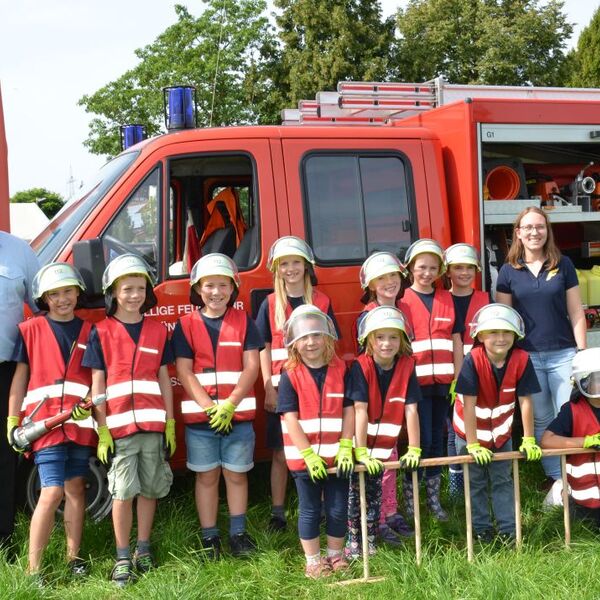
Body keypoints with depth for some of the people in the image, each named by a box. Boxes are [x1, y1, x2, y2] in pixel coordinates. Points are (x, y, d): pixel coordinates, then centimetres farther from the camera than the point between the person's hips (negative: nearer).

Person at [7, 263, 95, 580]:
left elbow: (99, 378, 9)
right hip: (45, 421, -3)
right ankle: (33, 569, -3)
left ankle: (73, 557, 21)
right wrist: (12, 420, 1)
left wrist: (90, 406, -8)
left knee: (75, 487, 9)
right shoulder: (31, 330, 3)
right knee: (52, 492, -9)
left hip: (81, 423, 3)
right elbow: (20, 378, 5)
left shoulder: (89, 331, 9)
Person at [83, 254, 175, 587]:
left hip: (153, 424, 3)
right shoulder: (101, 332, 1)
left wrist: (170, 424, 7)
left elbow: (164, 380, 11)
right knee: (123, 493, 0)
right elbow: (97, 383, 1)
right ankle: (123, 557, 11)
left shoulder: (158, 331, 8)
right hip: (119, 425, -2)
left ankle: (143, 550, 22)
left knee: (149, 489, 8)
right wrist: (102, 430, -4)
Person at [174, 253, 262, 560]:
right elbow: (184, 372, -4)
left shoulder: (243, 321, 3)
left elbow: (251, 367, -2)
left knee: (236, 475, 9)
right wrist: (210, 407, -15)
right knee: (206, 476, 8)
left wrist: (230, 405, -15)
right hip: (199, 416, 0)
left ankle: (238, 534, 21)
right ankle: (209, 538, 18)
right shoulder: (186, 325, 2)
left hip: (239, 415, 0)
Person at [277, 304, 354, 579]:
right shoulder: (290, 376, -8)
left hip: (336, 456, 2)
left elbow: (348, 411, 0)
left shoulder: (340, 370, -1)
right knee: (310, 511, 10)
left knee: (338, 509, 11)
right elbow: (290, 419, -11)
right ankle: (313, 561, 24)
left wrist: (345, 447, -8)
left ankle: (335, 555, 30)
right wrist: (309, 455, -15)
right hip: (304, 458, -2)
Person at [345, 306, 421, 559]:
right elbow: (360, 410, -23)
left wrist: (414, 449, -11)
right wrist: (361, 452, -25)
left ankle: (370, 535, 30)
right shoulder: (361, 366, -19)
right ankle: (353, 539, 17)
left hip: (384, 446, 3)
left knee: (375, 491, 14)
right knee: (356, 492, 3)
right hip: (360, 444, -3)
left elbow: (411, 410, -10)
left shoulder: (407, 366, -10)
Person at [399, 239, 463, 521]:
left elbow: (456, 341, 11)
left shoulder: (447, 299, 10)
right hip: (416, 381, -4)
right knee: (421, 440, -4)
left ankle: (433, 497, 22)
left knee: (437, 439, 11)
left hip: (443, 381, 4)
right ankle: (409, 498, 10)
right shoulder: (402, 300, -2)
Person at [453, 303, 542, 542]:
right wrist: (473, 445, -26)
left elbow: (525, 401, -15)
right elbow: (468, 404, -28)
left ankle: (508, 528, 20)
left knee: (502, 480, 12)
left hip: (501, 432, 2)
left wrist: (528, 440, -13)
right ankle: (481, 528, 21)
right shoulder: (473, 361, -29)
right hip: (471, 431, -2)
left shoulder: (521, 360, -21)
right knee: (475, 482, 9)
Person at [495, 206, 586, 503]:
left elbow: (576, 314, 2)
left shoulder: (563, 265, 2)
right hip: (527, 356, 1)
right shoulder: (508, 271, 2)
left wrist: (582, 353, -2)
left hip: (563, 353, -1)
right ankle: (555, 479, 19)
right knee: (541, 420, 8)